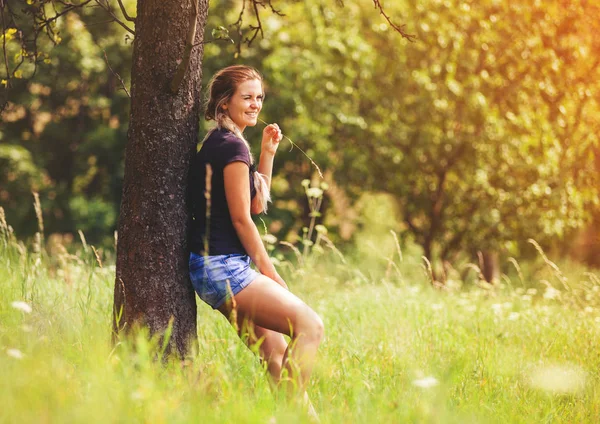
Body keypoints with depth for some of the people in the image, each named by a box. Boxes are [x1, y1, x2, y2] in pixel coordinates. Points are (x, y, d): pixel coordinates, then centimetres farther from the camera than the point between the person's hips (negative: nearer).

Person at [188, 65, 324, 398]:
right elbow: (240, 218, -15)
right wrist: (269, 271, -8)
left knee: (275, 353, 11)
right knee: (310, 327, -14)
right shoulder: (233, 146, -13)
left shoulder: (214, 143, 17)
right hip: (224, 267, -10)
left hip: (211, 268, 10)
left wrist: (267, 154, 12)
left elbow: (256, 204, 20)